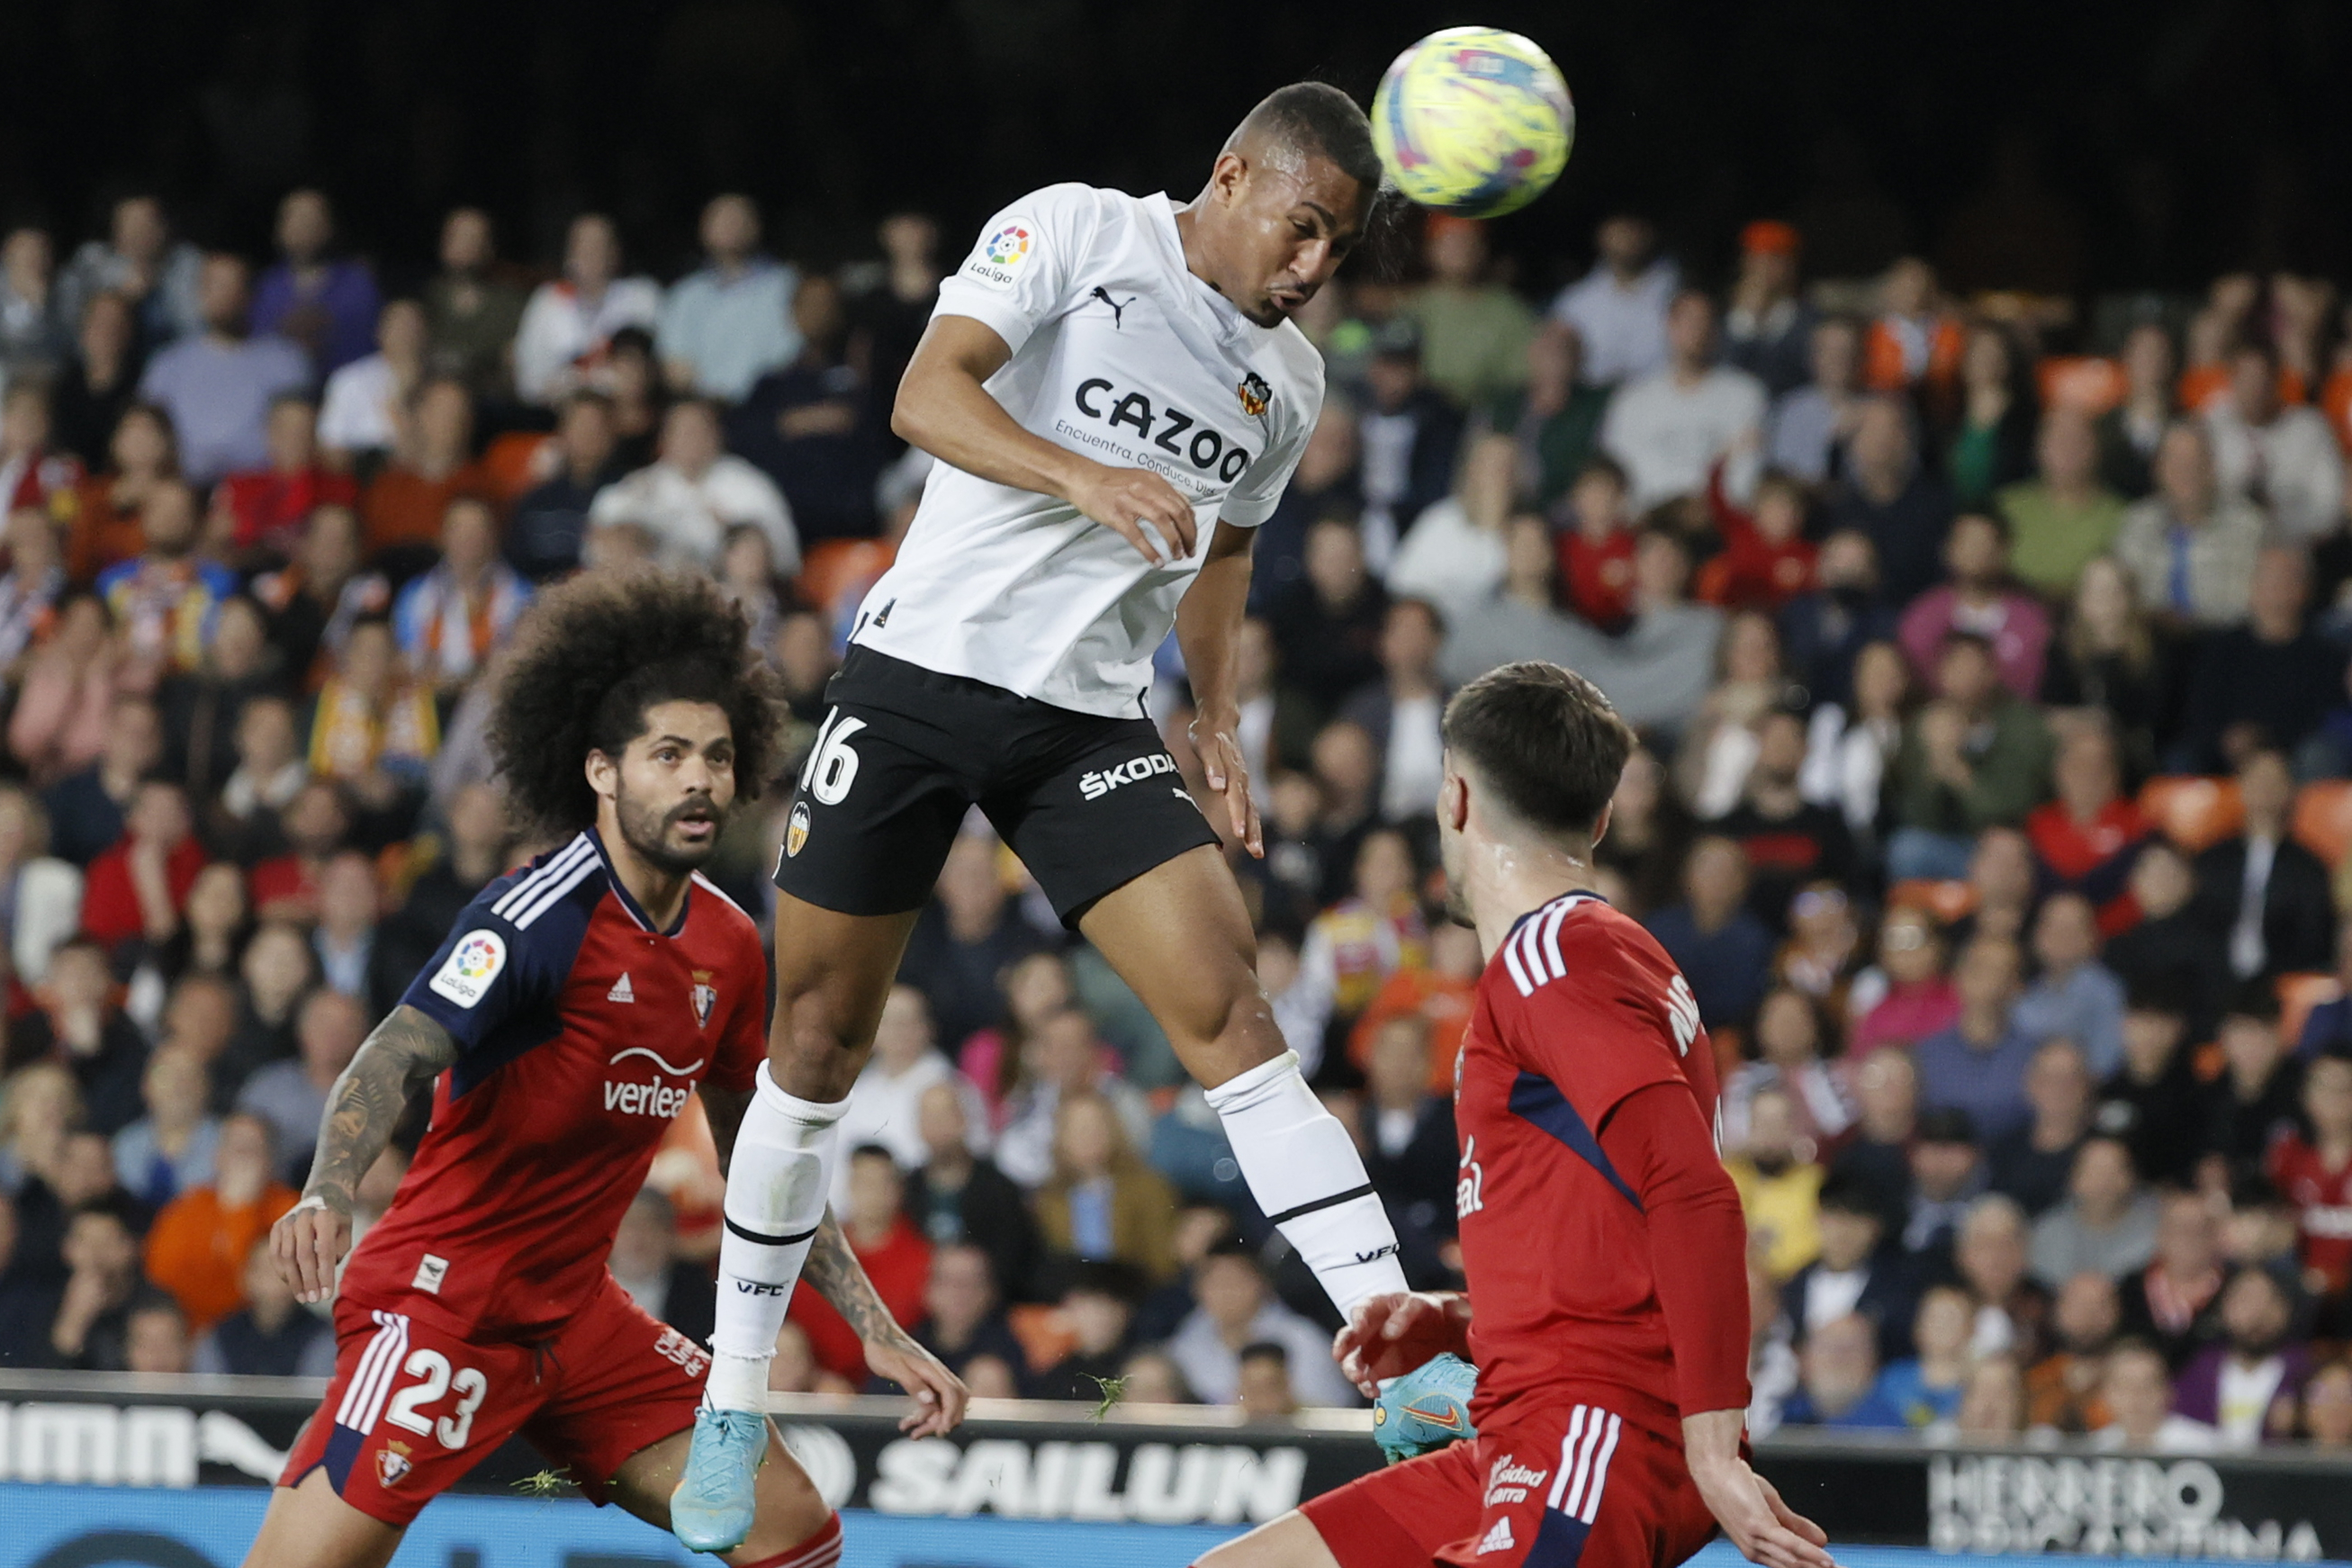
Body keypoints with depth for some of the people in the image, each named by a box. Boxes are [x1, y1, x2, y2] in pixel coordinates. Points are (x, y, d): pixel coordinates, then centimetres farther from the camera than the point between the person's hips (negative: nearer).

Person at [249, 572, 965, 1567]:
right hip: (442, 1300, -8)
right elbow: (397, 1056, -30)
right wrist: (326, 1195, -49)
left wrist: (878, 1332, 16)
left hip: (575, 1315, 8)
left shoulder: (727, 946, 6)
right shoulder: (544, 914, -16)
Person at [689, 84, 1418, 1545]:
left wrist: (1219, 723, 17)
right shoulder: (1074, 231, -7)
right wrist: (1086, 478, -34)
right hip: (924, 667, -4)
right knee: (818, 1041, 3)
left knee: (1231, 1013, -13)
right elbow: (927, 395, -19)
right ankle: (733, 1402, 17)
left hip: (1091, 721, 4)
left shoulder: (1289, 382, 10)